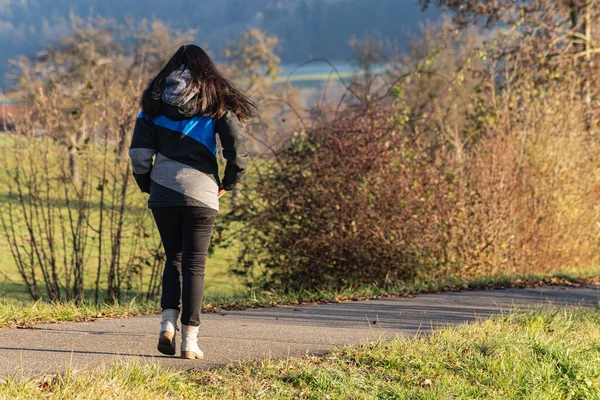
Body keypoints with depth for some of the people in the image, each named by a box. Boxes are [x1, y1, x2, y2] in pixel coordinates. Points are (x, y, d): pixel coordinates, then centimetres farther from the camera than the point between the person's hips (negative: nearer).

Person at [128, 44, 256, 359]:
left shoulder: (155, 101, 8)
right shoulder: (217, 101, 3)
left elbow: (139, 152, 1)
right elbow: (237, 147, -7)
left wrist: (146, 184, 14)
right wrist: (230, 182, 8)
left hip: (162, 192, 2)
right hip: (201, 193, -2)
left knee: (173, 257, 17)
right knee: (194, 264, 4)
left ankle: (168, 323, -2)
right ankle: (189, 340, 0)